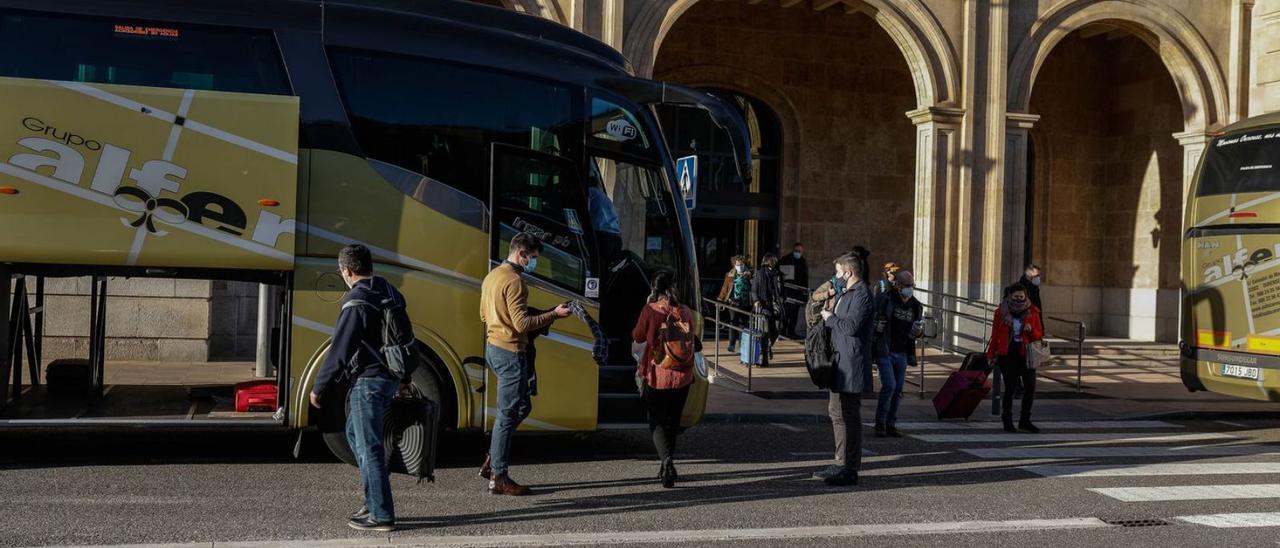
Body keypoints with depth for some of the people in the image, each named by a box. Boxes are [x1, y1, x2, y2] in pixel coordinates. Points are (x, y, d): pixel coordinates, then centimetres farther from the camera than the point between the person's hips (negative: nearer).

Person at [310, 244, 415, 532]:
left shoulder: (356, 301, -16)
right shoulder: (391, 293, 11)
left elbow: (339, 351, -17)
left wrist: (319, 388, -8)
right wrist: (404, 376, 30)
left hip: (368, 381, -9)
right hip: (389, 377, 9)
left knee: (369, 447, -2)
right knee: (355, 433, 22)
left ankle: (381, 515, 2)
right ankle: (373, 501, 23)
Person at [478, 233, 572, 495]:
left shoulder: (492, 276, 14)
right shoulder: (514, 281, -17)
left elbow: (484, 314, 22)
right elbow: (522, 324, -22)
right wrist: (554, 314, -15)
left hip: (493, 348, 10)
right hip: (510, 352, -10)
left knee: (521, 406, 18)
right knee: (508, 414, -4)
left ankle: (492, 461, 18)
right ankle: (498, 478, 1)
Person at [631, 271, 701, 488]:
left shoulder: (650, 311, -11)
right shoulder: (686, 312, -1)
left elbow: (637, 336, 3)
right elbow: (694, 343, 9)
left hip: (656, 376, -3)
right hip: (681, 377, 3)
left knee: (657, 422, 6)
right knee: (673, 421, 17)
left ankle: (666, 458, -20)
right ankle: (667, 467, 25)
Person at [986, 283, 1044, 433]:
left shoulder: (1032, 312, 3)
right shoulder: (1001, 312, -1)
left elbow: (1039, 335, 9)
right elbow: (995, 336, 5)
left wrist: (1031, 330, -13)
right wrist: (991, 355, 5)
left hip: (1025, 354, 2)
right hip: (1007, 354, -2)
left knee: (1030, 386, -2)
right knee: (1010, 387, -1)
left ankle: (1025, 420, 13)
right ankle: (1007, 421, 13)